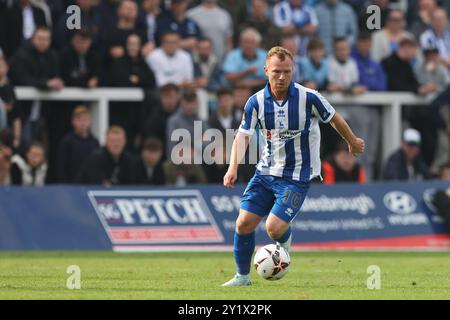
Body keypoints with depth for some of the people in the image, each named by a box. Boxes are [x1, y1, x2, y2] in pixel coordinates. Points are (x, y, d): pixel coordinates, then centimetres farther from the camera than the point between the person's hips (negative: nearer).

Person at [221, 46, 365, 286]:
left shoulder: (309, 98, -14)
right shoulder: (256, 102, -6)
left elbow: (334, 119, 3)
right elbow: (243, 136, -3)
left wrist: (352, 142, 19)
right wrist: (233, 167, -18)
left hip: (297, 176, -4)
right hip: (266, 172, 4)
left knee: (274, 228, -17)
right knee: (244, 223, -4)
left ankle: (285, 240, 21)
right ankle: (242, 276, 17)